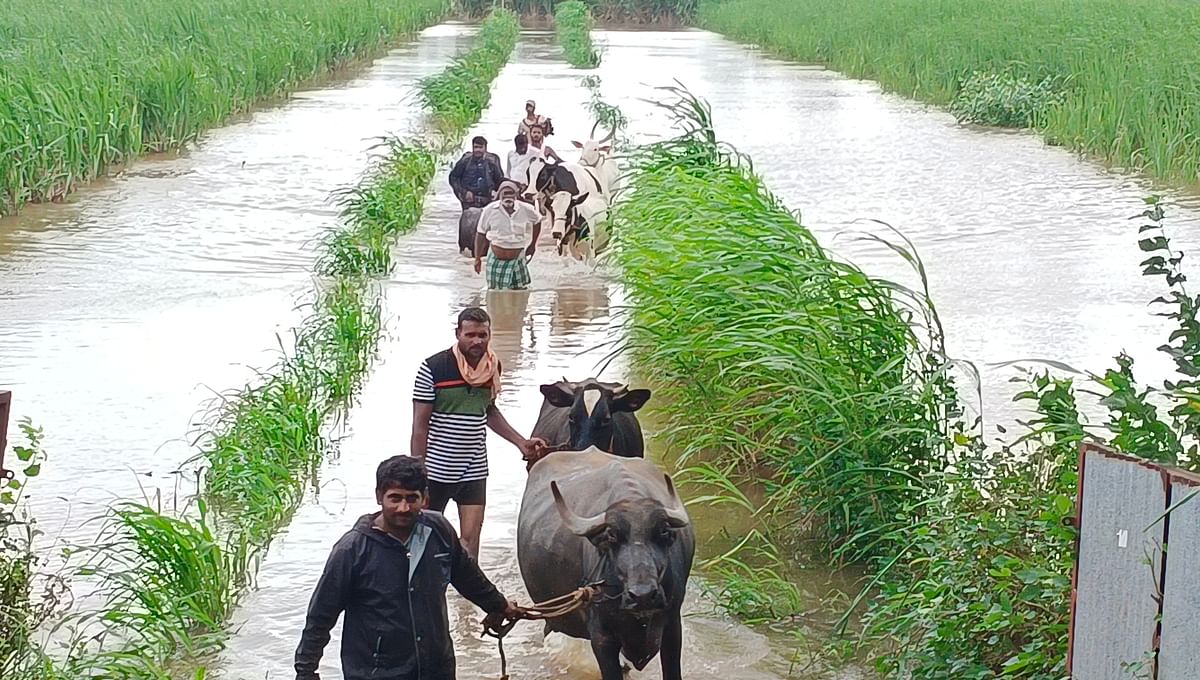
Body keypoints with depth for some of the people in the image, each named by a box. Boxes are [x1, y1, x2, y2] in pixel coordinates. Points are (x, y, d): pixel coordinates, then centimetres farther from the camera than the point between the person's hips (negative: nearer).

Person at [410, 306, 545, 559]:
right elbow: (420, 425, -11)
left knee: (470, 539, -2)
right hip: (436, 469, -3)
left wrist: (521, 442, 10)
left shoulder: (493, 367, 3)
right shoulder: (433, 368, -13)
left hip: (475, 470, 3)